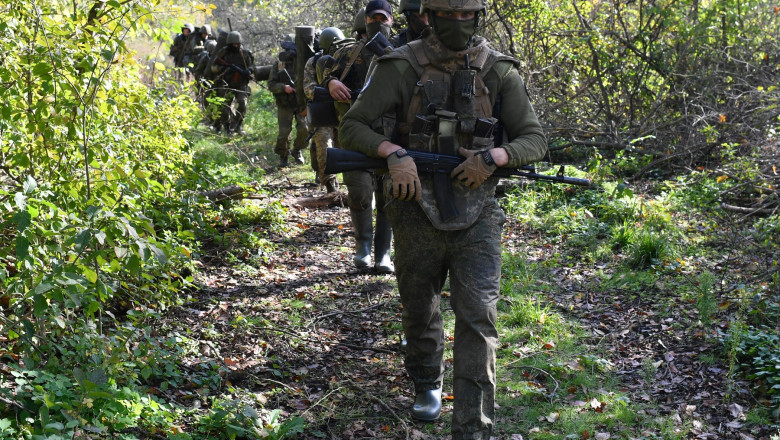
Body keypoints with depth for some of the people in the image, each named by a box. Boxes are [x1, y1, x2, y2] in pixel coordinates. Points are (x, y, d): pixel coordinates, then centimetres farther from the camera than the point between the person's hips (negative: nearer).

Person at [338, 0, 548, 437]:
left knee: (478, 320, -10)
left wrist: (493, 157, -17)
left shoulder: (500, 71, 0)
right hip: (418, 213, 1)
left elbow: (535, 140, 3)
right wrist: (394, 152, -21)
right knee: (420, 313, 16)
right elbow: (352, 126, -2)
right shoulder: (404, 66, -3)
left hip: (476, 218, 0)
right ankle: (427, 385, 44)